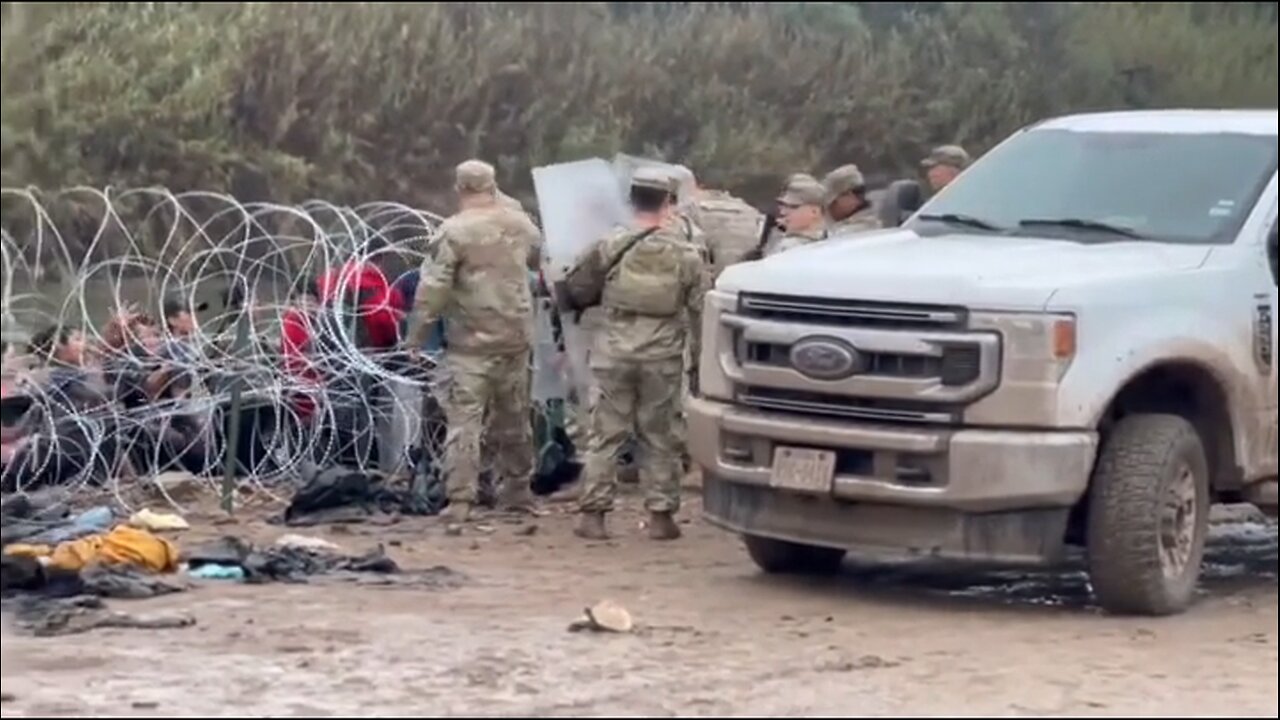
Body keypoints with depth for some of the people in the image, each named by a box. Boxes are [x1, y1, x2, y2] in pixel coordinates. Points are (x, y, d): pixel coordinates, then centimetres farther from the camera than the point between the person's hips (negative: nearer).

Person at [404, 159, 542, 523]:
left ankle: (461, 499, -10)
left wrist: (417, 333, -4)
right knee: (514, 419, 17)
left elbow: (434, 287, -14)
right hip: (515, 337, 5)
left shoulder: (454, 230, -13)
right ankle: (517, 492, 26)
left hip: (471, 341, -5)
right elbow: (537, 243, 28)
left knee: (465, 419, -4)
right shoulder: (519, 224, 4)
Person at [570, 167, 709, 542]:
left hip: (614, 353, 0)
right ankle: (661, 515, 10)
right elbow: (699, 310, 1)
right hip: (662, 356, 0)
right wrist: (700, 358, 10)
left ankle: (593, 513, 5)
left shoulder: (609, 246, -4)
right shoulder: (685, 254, -2)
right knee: (659, 438, 8)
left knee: (606, 434, 6)